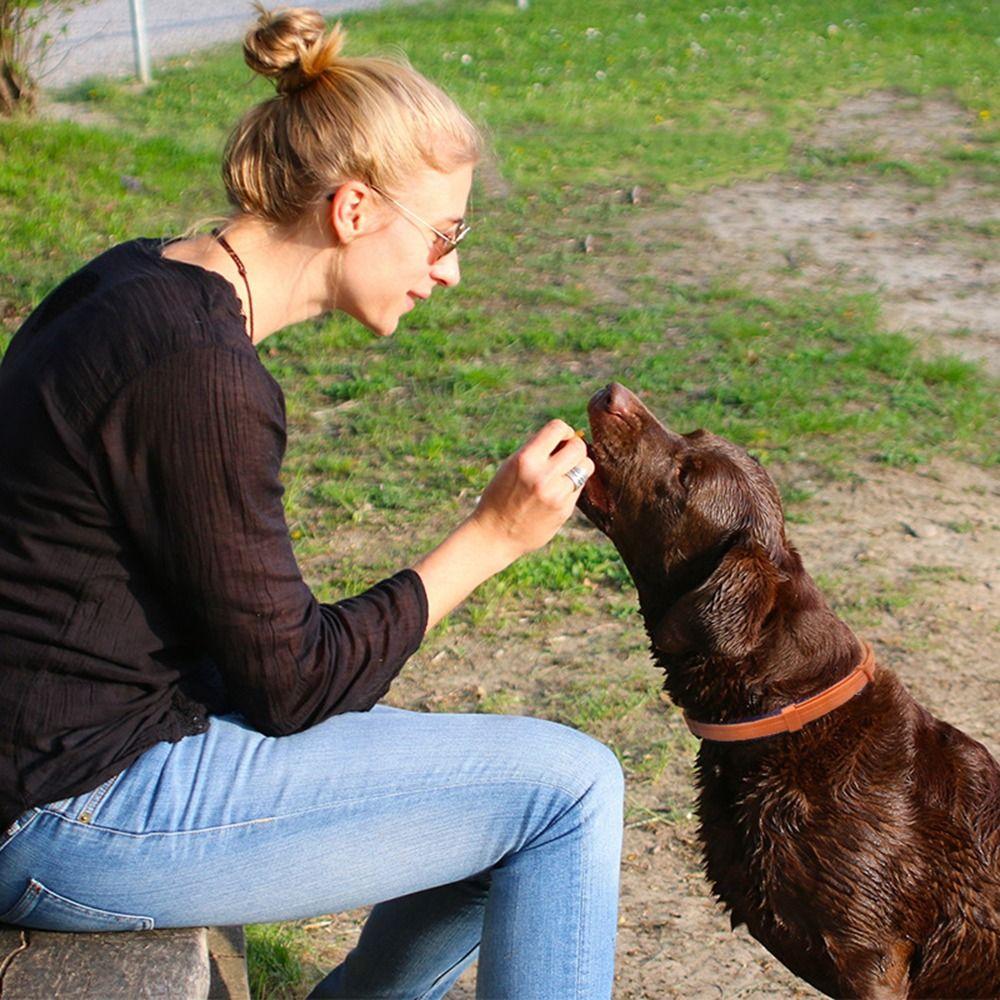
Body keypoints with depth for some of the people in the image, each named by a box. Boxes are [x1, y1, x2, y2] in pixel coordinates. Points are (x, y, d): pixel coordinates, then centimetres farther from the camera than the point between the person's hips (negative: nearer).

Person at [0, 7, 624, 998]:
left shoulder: (144, 282, 6)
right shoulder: (201, 375, -24)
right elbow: (292, 685, -17)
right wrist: (492, 536, -12)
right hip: (81, 819, -9)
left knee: (518, 804, 14)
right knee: (567, 788, -7)